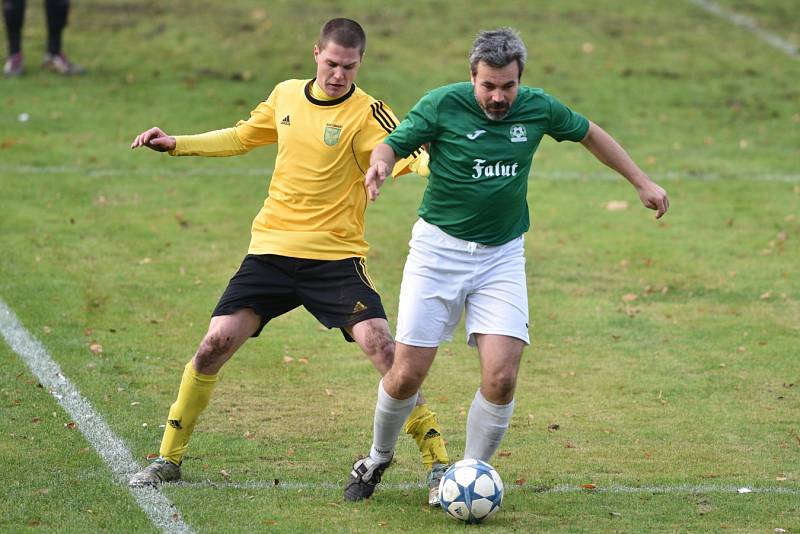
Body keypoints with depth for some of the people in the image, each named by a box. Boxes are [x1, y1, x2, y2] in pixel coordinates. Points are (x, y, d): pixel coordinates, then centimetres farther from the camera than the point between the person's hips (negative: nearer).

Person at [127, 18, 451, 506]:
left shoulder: (365, 113, -8)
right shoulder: (286, 96, 7)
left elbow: (402, 153, -27)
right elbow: (242, 138, 25)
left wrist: (427, 160, -49)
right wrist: (177, 144, 20)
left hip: (336, 257, -4)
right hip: (271, 249, 4)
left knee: (382, 347, -17)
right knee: (215, 345, -5)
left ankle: (438, 463, -6)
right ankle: (169, 458, 11)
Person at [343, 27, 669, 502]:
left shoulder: (538, 108, -1)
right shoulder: (443, 105, -11)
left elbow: (590, 133, 15)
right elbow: (393, 144, -9)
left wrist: (643, 183, 16)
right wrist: (380, 164, -34)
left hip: (503, 255, 2)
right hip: (439, 249, -2)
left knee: (501, 377, -14)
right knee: (407, 375, -4)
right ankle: (377, 460, 24)